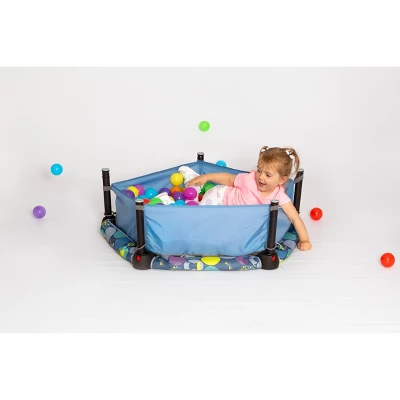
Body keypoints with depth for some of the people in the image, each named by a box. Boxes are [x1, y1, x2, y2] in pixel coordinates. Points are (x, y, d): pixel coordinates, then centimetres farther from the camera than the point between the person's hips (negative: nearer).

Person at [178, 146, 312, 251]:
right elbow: (228, 178, -14)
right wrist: (206, 177, -15)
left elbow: (295, 218, -29)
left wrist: (304, 240, -38)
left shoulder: (280, 197, -27)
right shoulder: (250, 179, -30)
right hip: (219, 196, -4)